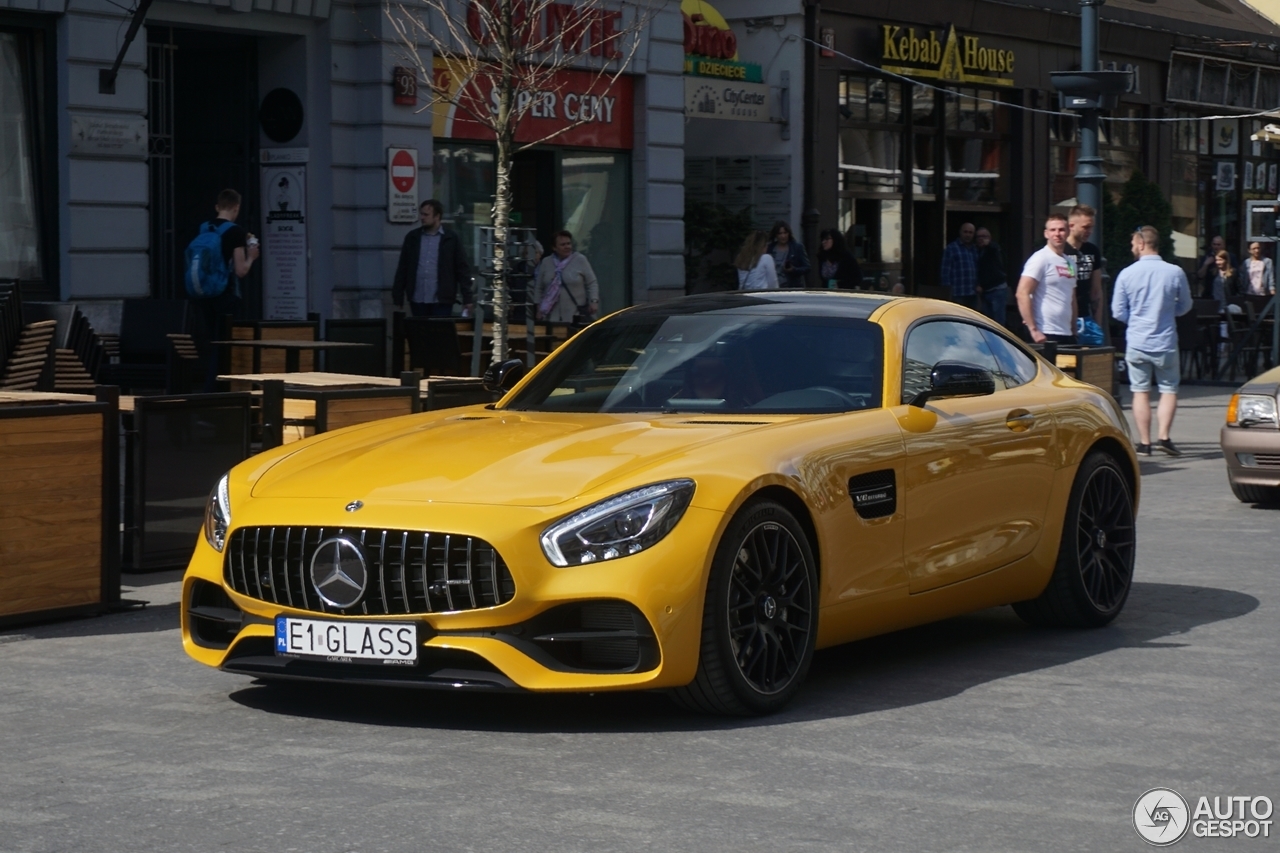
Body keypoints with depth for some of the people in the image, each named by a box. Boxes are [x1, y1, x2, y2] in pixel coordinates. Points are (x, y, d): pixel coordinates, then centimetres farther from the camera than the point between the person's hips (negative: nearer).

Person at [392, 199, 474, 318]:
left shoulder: (451, 239, 1)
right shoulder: (412, 237, 9)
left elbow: (462, 270, 0)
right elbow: (402, 269, 11)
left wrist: (467, 299, -5)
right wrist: (398, 298, 6)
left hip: (441, 301, -3)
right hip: (417, 300, 3)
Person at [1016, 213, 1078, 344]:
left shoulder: (1070, 261, 15)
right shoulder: (1040, 259, -8)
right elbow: (1022, 294, -15)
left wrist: (1074, 330, 14)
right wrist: (1033, 330, -19)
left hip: (1067, 334, 8)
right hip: (1046, 335, -8)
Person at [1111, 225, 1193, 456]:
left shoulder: (1126, 274, -7)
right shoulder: (1175, 273, -7)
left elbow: (1118, 312, -1)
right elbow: (1185, 306, 6)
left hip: (1136, 343, 0)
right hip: (1166, 342, 0)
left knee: (1140, 392, 9)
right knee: (1169, 390, 11)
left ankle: (1144, 442, 9)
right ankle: (1164, 436, -3)